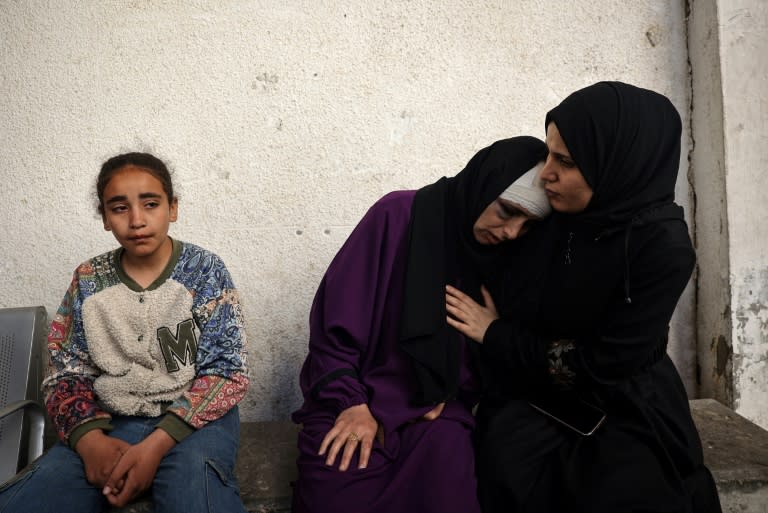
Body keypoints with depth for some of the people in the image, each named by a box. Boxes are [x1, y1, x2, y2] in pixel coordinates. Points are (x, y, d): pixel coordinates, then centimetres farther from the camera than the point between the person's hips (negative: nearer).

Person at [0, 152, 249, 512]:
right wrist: (90, 439, -14)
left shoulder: (204, 270, -4)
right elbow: (66, 373, 8)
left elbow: (225, 371, -8)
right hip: (112, 423, 4)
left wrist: (157, 444, -21)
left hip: (194, 417, -3)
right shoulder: (88, 281, 6)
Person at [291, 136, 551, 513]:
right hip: (356, 399, -2)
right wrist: (351, 401, -12)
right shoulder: (400, 215, -11)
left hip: (434, 410, 3)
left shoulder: (506, 257, 2)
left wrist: (450, 396, -6)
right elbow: (336, 315, -10)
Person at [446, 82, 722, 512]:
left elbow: (603, 367, -19)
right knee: (514, 475, -24)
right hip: (532, 396, 3)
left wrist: (496, 336, -13)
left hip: (623, 413, -2)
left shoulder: (662, 247, -20)